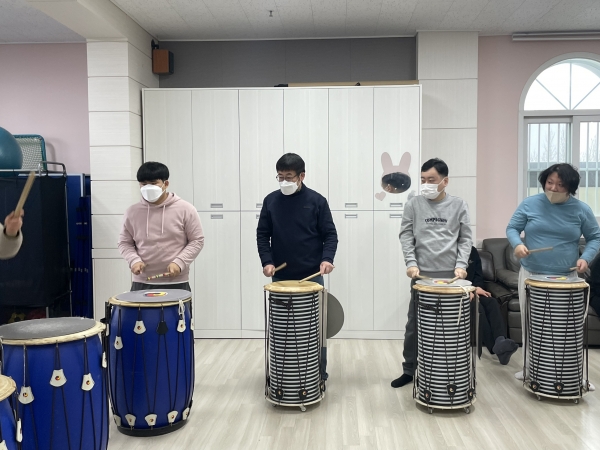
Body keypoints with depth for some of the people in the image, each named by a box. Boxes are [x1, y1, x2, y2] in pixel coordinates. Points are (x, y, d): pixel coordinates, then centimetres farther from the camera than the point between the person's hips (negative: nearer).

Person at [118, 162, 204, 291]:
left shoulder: (185, 209, -5)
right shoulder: (132, 212, 3)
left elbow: (197, 241, -1)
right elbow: (124, 243, 11)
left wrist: (179, 262, -15)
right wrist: (134, 260, -10)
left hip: (176, 283, -2)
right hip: (142, 283, 2)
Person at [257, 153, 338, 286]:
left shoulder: (317, 201, -3)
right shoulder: (271, 201, 2)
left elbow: (330, 234, -1)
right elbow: (262, 235, 6)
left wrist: (327, 259, -18)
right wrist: (267, 262, -7)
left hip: (311, 276, -1)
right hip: (280, 276, 2)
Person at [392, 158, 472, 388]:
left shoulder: (459, 205, 5)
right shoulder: (413, 204, 3)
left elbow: (465, 239, 5)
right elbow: (406, 236, 1)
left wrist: (461, 265, -7)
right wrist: (411, 263, -10)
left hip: (451, 274, 0)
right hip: (422, 273, 0)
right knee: (415, 323, 6)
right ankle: (409, 369, 19)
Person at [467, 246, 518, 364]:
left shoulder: (472, 251, 14)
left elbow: (478, 274, 15)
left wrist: (477, 287, -8)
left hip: (472, 290, 6)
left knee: (492, 302, -25)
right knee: (477, 306, -33)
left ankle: (500, 341, -44)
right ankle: (494, 346, -37)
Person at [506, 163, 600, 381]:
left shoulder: (581, 210, -1)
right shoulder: (529, 204, -3)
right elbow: (512, 228, 1)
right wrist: (517, 244, -20)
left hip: (566, 278, 0)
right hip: (530, 275, 1)